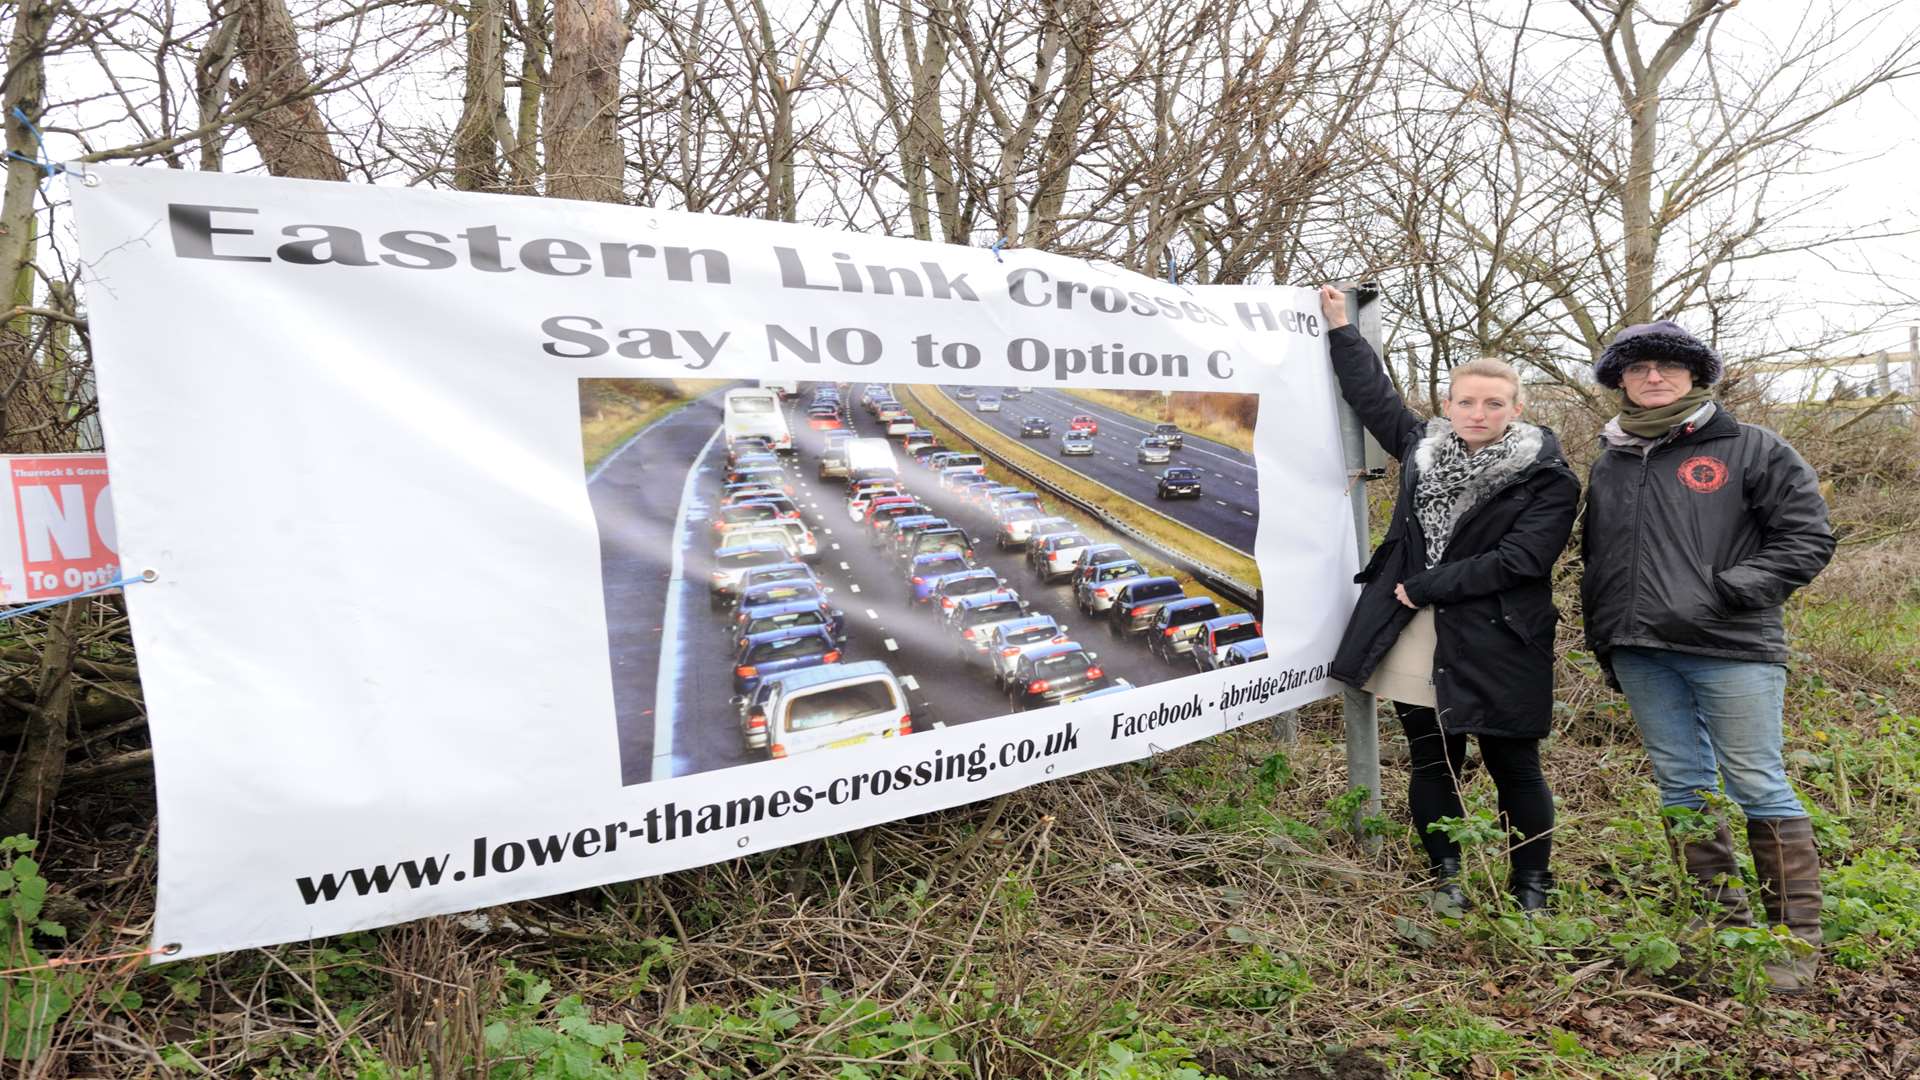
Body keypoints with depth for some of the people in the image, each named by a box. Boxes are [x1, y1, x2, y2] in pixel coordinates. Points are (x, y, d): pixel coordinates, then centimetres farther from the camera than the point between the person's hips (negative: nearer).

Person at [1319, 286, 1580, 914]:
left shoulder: (1546, 480, -6)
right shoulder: (1423, 448, 8)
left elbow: (1516, 560, -16)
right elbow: (1373, 394, 20)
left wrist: (1422, 587, -14)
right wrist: (1340, 328, 20)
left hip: (1495, 648, -4)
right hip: (1415, 645, 4)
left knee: (1515, 769, 7)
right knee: (1432, 764, 11)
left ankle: (1531, 887, 25)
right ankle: (1446, 878, 27)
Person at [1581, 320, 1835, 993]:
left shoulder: (1749, 449, 1)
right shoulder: (1607, 465, 16)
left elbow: (1808, 537, -3)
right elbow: (1595, 560, 23)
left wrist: (1726, 593, -13)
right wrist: (1603, 641, 18)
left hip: (1731, 651, -5)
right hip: (1642, 656, 5)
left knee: (1758, 787, -2)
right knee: (1682, 787, 9)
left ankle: (1798, 937, 10)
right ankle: (1724, 922, 20)